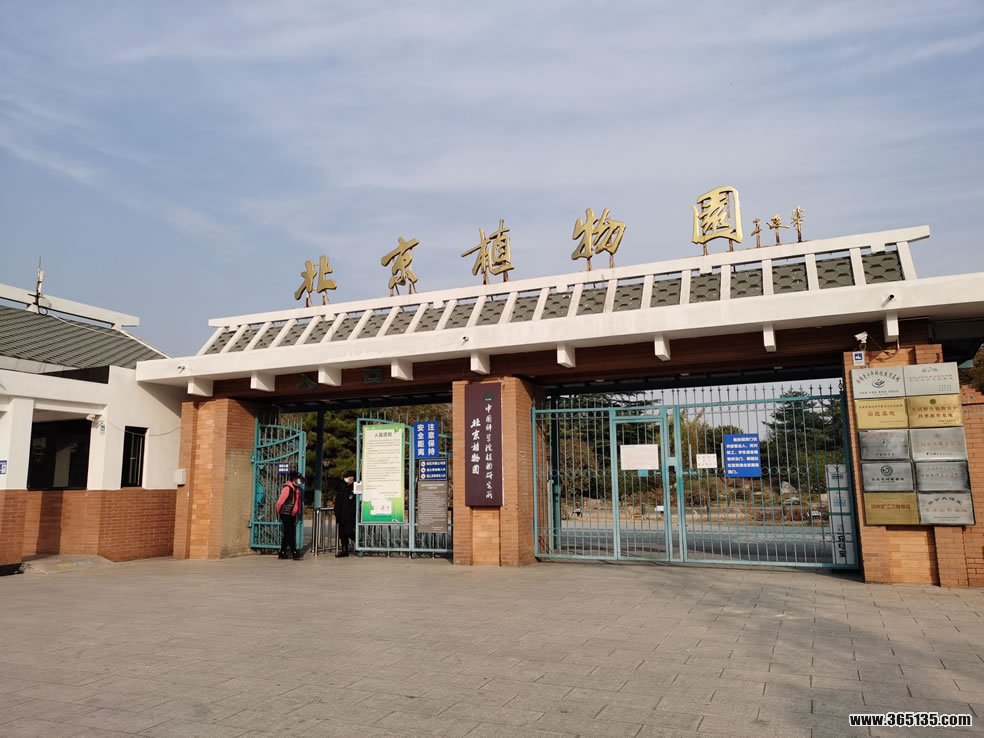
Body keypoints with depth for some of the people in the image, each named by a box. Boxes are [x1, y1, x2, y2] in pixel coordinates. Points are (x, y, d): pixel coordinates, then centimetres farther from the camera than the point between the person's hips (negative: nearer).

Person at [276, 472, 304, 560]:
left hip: (292, 515, 9)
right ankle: (294, 553, -11)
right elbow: (280, 501, -16)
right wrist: (279, 512, -5)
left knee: (287, 534, 12)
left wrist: (298, 512, 13)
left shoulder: (297, 489, 12)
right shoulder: (287, 488, -15)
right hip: (286, 514, -9)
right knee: (290, 534, -9)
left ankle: (282, 553, 18)